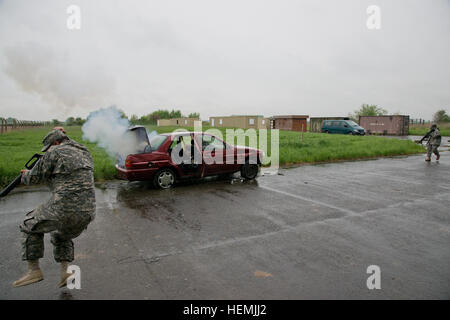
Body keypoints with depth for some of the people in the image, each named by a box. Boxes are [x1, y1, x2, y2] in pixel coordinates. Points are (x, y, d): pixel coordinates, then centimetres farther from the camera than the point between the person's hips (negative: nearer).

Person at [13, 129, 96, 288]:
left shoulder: (55, 153, -4)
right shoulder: (85, 153, 15)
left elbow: (34, 178, 3)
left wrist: (26, 174, 28)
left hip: (63, 208, -7)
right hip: (87, 212, 7)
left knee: (31, 226, 20)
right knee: (62, 237, 32)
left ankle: (34, 270, 18)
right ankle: (65, 272, 20)